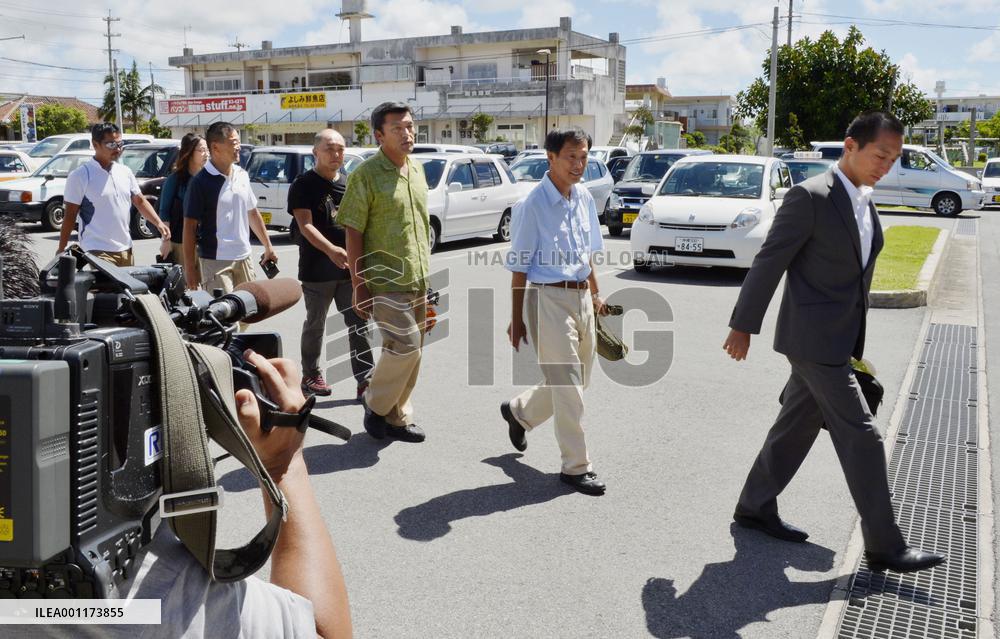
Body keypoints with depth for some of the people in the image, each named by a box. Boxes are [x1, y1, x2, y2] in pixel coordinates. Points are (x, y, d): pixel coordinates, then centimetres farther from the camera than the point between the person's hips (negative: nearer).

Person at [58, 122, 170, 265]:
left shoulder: (125, 172, 10)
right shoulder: (80, 175, -7)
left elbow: (140, 201, 14)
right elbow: (70, 215, -5)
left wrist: (158, 223, -2)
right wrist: (61, 249, -4)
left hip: (125, 249, 6)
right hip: (98, 251, -6)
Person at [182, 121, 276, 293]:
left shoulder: (242, 175, 8)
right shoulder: (201, 182, -10)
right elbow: (190, 226, -9)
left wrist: (268, 246, 19)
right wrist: (190, 267, -12)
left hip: (243, 258, 6)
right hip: (215, 261, -6)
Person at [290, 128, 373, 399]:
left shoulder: (348, 183, 11)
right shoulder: (303, 185, -5)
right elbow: (306, 225, -16)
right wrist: (331, 250, -31)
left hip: (349, 268, 4)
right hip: (317, 271, -4)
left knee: (359, 325, 1)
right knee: (315, 324, 10)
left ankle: (365, 379, 4)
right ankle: (311, 376, 25)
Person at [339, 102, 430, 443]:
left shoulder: (417, 169, 11)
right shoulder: (365, 175, -11)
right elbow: (353, 233, -11)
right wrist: (359, 286, -15)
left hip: (418, 281, 7)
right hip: (385, 282, -7)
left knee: (410, 350, 12)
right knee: (406, 345, -14)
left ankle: (396, 416, 26)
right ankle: (376, 403, 9)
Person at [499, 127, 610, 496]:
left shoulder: (585, 199, 7)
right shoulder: (532, 205, -14)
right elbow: (520, 267, -10)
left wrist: (595, 294, 19)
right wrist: (517, 319, -8)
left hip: (581, 297, 7)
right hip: (548, 299, -7)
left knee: (578, 381, 17)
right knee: (568, 386, -3)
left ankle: (519, 412, 41)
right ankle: (576, 466, 11)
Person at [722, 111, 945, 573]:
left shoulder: (864, 202, 12)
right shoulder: (810, 197, -15)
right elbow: (768, 263, -14)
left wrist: (855, 342, 18)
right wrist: (743, 326, -11)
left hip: (838, 339, 9)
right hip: (813, 338, -9)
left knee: (797, 426, 15)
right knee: (860, 437, -5)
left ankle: (754, 507, 29)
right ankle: (884, 546, 5)